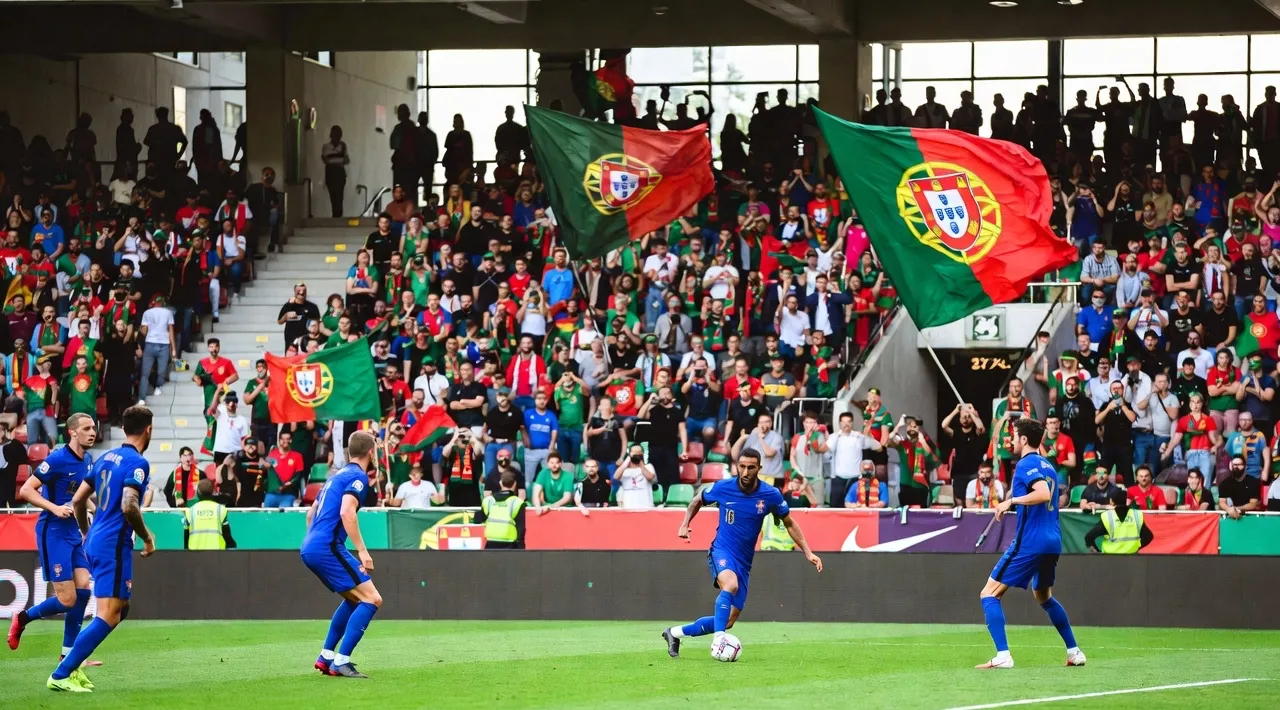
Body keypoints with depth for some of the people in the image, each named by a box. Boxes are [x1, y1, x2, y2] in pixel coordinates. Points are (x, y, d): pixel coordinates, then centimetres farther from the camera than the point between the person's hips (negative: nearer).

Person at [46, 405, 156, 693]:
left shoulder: (107, 457, 13)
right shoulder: (137, 463, -12)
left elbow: (78, 500, 16)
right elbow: (129, 506, -25)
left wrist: (87, 534, 28)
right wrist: (147, 538, -11)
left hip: (95, 543, 9)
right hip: (114, 547, -9)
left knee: (120, 609, 17)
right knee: (108, 617, -8)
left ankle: (72, 663, 11)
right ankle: (61, 675, -13)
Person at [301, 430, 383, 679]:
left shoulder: (338, 476, 22)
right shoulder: (358, 477, -6)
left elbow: (311, 514, 29)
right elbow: (346, 512, -21)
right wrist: (362, 551, -21)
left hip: (309, 549, 9)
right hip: (328, 547, -9)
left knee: (354, 598, 24)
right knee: (371, 599, -9)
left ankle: (326, 657, 20)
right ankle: (341, 661, -16)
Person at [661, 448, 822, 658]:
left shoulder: (771, 495, -7)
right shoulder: (722, 488, -9)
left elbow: (789, 524, 8)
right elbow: (698, 500, 13)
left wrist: (808, 552, 1)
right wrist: (685, 524, -1)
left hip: (744, 561, 3)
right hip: (721, 551, -3)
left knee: (729, 620, 4)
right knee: (730, 584, -38)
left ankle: (676, 633, 21)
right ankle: (719, 640, -37)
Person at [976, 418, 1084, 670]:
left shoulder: (1026, 464, -10)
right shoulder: (1048, 466, 16)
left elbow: (1043, 493, -26)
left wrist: (1012, 501, -21)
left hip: (1029, 543, -9)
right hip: (1052, 542, 9)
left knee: (989, 594, -3)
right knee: (1044, 596, 30)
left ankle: (1002, 655, -16)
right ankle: (1074, 652, 28)